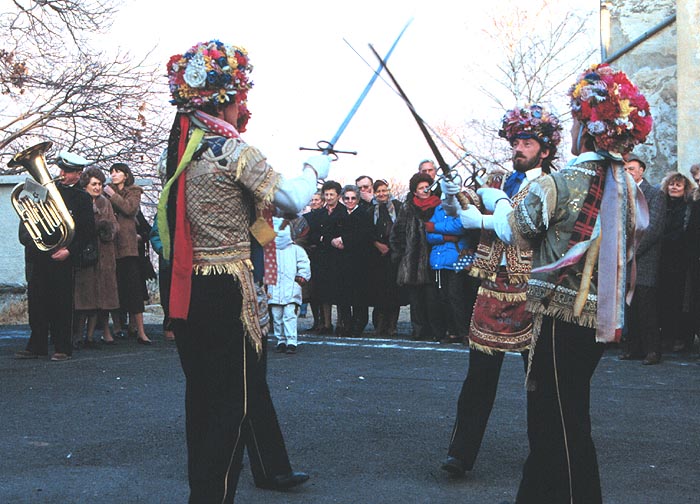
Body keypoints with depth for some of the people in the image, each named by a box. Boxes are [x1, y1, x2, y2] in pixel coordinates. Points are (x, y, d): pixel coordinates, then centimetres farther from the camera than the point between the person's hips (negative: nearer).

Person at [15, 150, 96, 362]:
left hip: (62, 258, -4)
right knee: (36, 301, 6)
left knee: (61, 304, -1)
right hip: (37, 255, 4)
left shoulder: (82, 198, 3)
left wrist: (69, 251, -11)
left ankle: (63, 348, 7)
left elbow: (88, 233, -2)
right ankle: (37, 345, 15)